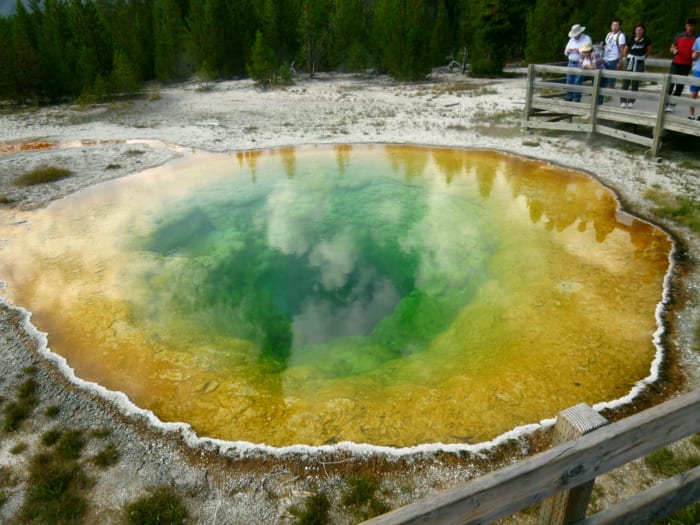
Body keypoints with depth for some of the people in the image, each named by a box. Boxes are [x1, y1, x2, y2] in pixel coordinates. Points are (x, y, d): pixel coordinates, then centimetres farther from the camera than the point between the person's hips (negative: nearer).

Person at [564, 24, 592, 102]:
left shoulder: (587, 39, -3)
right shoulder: (571, 40, 17)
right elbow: (565, 52, 21)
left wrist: (579, 51, -21)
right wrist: (568, 51, -2)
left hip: (580, 64, -6)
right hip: (571, 63, 6)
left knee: (578, 83, -7)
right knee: (569, 82, 6)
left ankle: (576, 100, -2)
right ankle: (568, 98, 12)